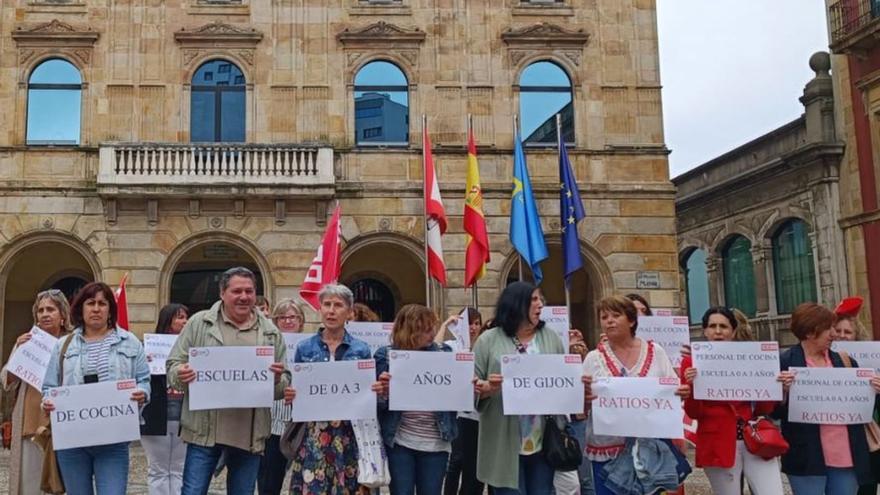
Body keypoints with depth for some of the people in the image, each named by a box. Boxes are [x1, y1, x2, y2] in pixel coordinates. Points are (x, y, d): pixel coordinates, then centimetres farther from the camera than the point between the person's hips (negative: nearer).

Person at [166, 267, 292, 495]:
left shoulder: (271, 333, 8)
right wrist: (180, 374, -19)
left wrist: (278, 379, -13)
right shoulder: (199, 323, 3)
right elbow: (174, 365, 3)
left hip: (249, 433, 2)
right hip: (204, 429, -2)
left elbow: (284, 386, 10)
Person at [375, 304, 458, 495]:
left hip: (436, 442, 2)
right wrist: (383, 390, -22)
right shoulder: (386, 355, -3)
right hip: (398, 442, -1)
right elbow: (377, 402, -1)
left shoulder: (444, 352, 3)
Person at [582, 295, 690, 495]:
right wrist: (583, 395, -23)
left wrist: (681, 392, -15)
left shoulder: (655, 352, 5)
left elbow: (673, 391, 8)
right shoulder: (594, 357, 2)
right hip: (607, 449, -1)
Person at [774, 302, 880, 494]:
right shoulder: (786, 362, -5)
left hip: (847, 455, 5)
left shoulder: (844, 361, 11)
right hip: (807, 458, -5)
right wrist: (783, 391, -25)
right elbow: (776, 412, -6)